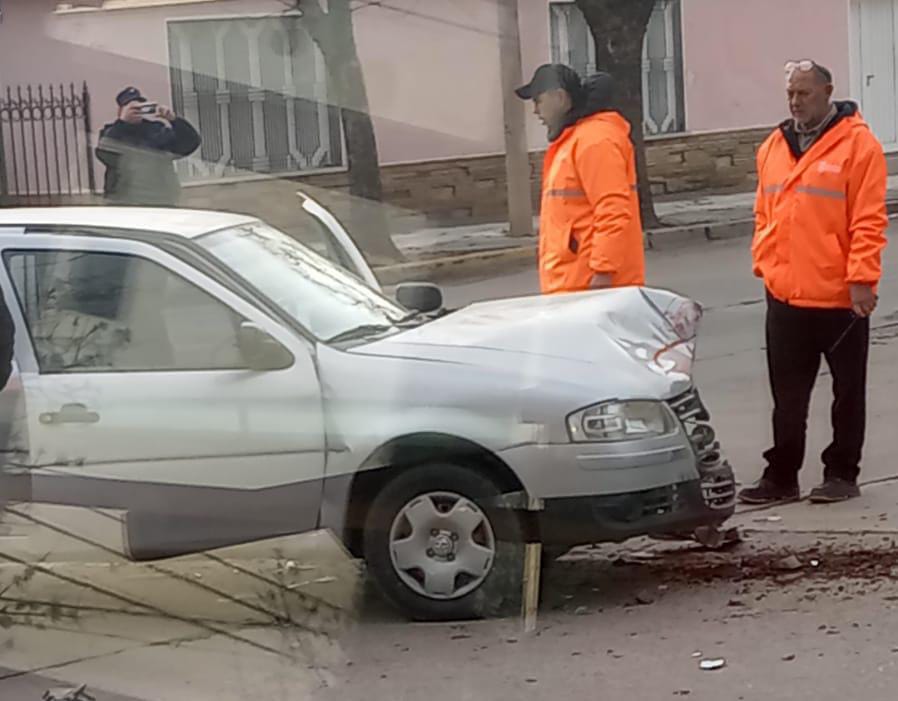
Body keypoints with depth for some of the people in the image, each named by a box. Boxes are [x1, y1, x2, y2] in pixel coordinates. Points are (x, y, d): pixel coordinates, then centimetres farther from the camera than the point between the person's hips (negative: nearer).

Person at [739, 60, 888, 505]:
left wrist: (862, 278, -17)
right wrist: (764, 264, 9)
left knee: (848, 390, 7)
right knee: (787, 394, 10)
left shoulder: (857, 144, -9)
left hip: (840, 296, -5)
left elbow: (869, 219, -13)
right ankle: (781, 476, 17)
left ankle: (841, 473, 16)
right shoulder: (774, 147, 10)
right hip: (784, 294, 6)